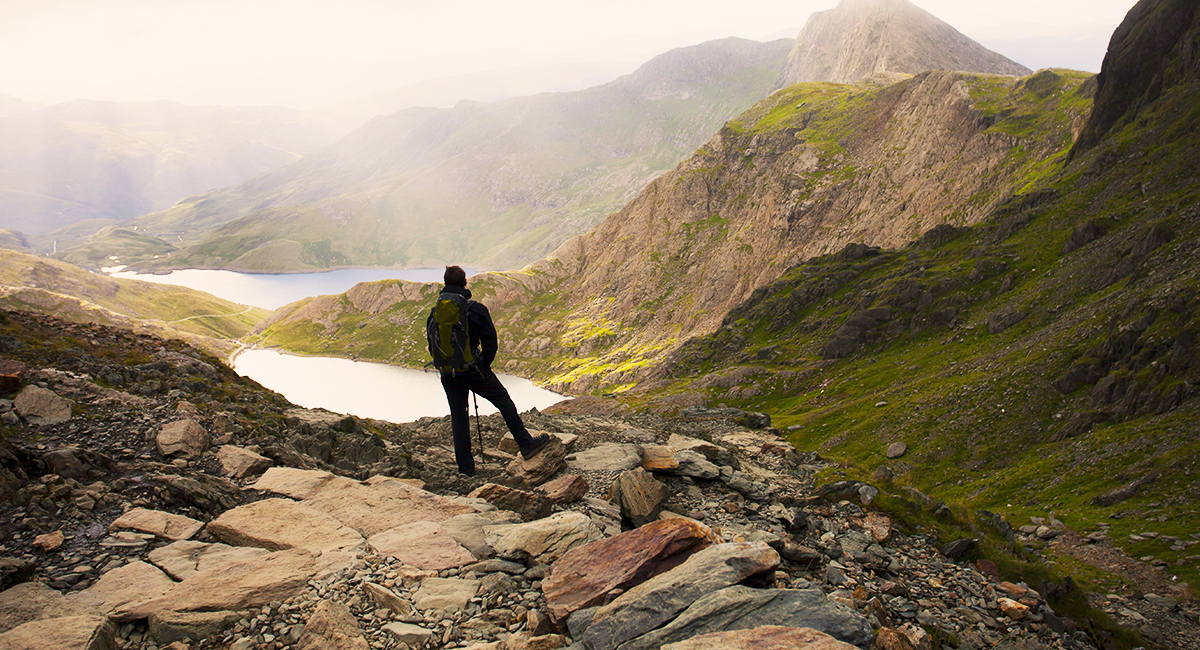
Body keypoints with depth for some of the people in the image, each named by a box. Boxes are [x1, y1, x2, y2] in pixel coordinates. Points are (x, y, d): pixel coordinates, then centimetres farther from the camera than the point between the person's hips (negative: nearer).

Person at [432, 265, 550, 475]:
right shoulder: (476, 309, -11)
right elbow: (490, 342, -8)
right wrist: (484, 365, 7)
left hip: (449, 376, 3)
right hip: (473, 371, -3)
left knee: (458, 417, 11)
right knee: (504, 401, 13)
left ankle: (465, 467, 17)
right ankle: (526, 445, 19)